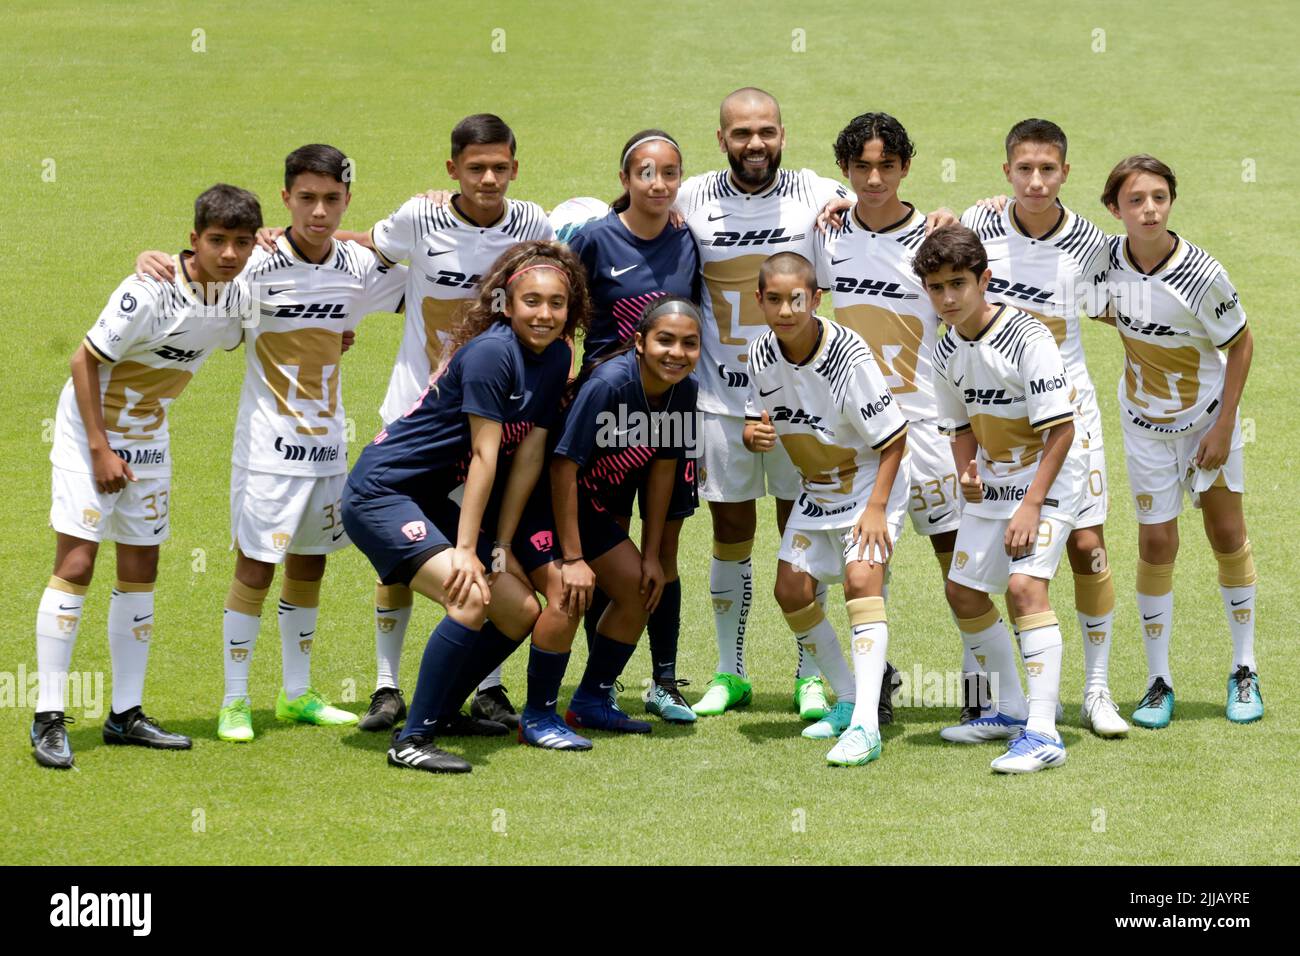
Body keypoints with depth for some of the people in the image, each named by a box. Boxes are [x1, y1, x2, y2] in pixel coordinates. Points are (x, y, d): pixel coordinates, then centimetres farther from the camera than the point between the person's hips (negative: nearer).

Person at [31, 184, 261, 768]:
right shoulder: (148, 293, -26)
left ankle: (126, 714, 15)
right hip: (91, 429, -7)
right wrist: (101, 449, -20)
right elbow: (85, 361, -20)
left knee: (140, 572, 8)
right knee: (75, 564, -12)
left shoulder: (239, 296, -6)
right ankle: (49, 718, -10)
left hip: (149, 435, 7)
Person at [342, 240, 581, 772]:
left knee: (521, 612, 7)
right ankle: (411, 740, -20)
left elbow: (528, 456, 3)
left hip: (435, 499, 9)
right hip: (380, 492, -9)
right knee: (470, 600, -26)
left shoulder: (555, 359, 4)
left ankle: (441, 709, 25)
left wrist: (502, 546, 1)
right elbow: (484, 456, -21)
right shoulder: (491, 351, -21)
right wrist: (465, 550, -20)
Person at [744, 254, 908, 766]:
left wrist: (876, 508, -24)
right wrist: (753, 434, -20)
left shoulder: (848, 353, -27)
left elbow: (893, 437, -20)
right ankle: (847, 700, 22)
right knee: (791, 590, 3)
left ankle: (865, 725, -31)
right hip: (815, 491, 7)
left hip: (870, 482, -7)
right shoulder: (762, 355, -9)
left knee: (862, 579, -24)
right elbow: (757, 423, 5)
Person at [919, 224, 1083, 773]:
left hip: (1048, 478, -8)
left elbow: (1061, 429, -23)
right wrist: (967, 475, -8)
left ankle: (1043, 733, -26)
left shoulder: (1025, 337, -24)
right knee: (963, 591, 11)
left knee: (1025, 583, -23)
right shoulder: (947, 351, -2)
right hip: (993, 481, 8)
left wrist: (1032, 504, -25)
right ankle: (1010, 710, 31)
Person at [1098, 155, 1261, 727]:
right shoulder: (1108, 258, -16)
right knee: (1155, 544, 0)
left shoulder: (1203, 276, -26)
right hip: (1145, 422, 2)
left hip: (1208, 415, -2)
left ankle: (1244, 671, 20)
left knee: (1227, 535, 6)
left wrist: (1223, 428, -12)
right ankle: (1158, 683, 9)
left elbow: (1240, 345, -13)